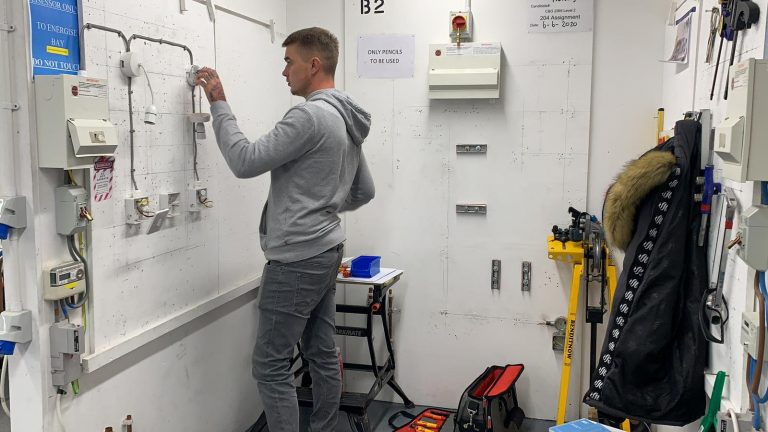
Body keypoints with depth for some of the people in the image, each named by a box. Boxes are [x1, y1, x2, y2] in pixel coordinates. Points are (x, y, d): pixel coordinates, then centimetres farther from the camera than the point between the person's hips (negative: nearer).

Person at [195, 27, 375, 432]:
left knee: (271, 366, -2)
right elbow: (364, 191, 21)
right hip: (325, 251, 10)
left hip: (297, 259, -10)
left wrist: (219, 103, -9)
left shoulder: (310, 116, -18)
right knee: (322, 355, 15)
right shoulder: (347, 121, 14)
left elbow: (245, 161, -19)